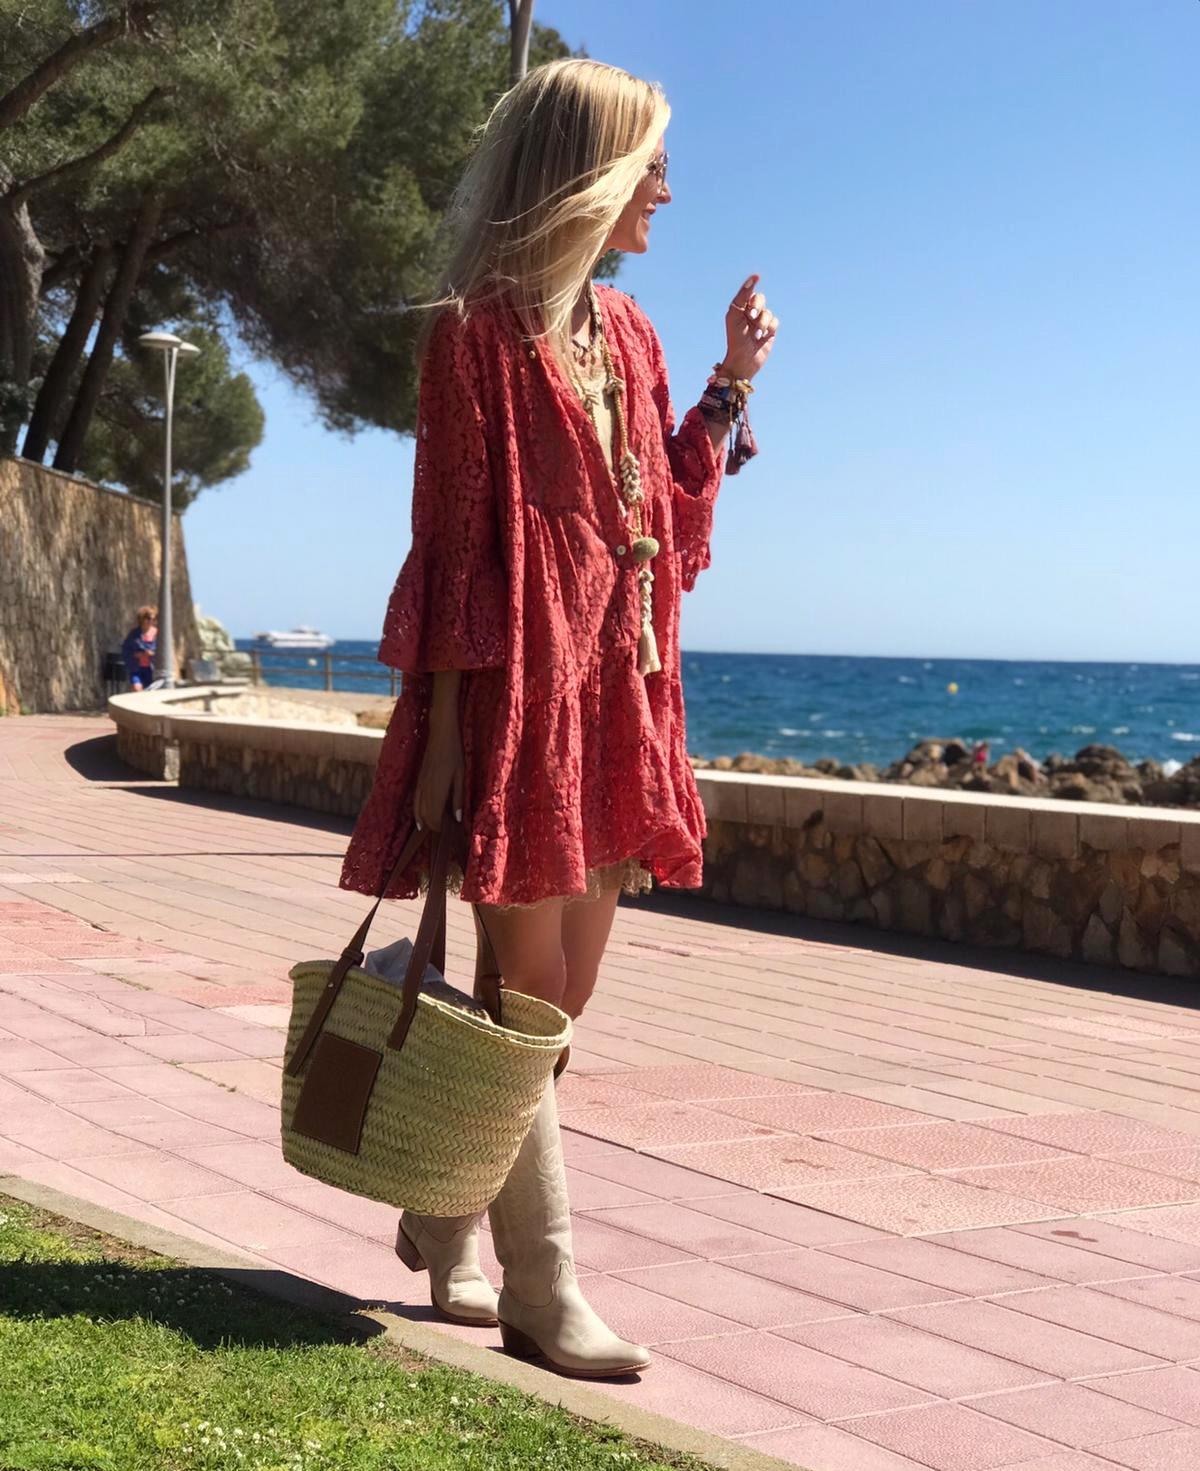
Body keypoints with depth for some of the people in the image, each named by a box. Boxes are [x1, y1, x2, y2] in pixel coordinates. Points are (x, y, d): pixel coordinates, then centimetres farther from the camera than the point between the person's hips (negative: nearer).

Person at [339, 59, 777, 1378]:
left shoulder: (624, 331, 15)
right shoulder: (478, 330, -7)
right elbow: (452, 536, -11)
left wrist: (731, 383, 14)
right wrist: (444, 724, -15)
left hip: (614, 695, 8)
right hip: (518, 688, -8)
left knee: (564, 994, 13)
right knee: (526, 996, -2)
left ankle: (447, 1220, 30)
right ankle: (542, 1294, 6)